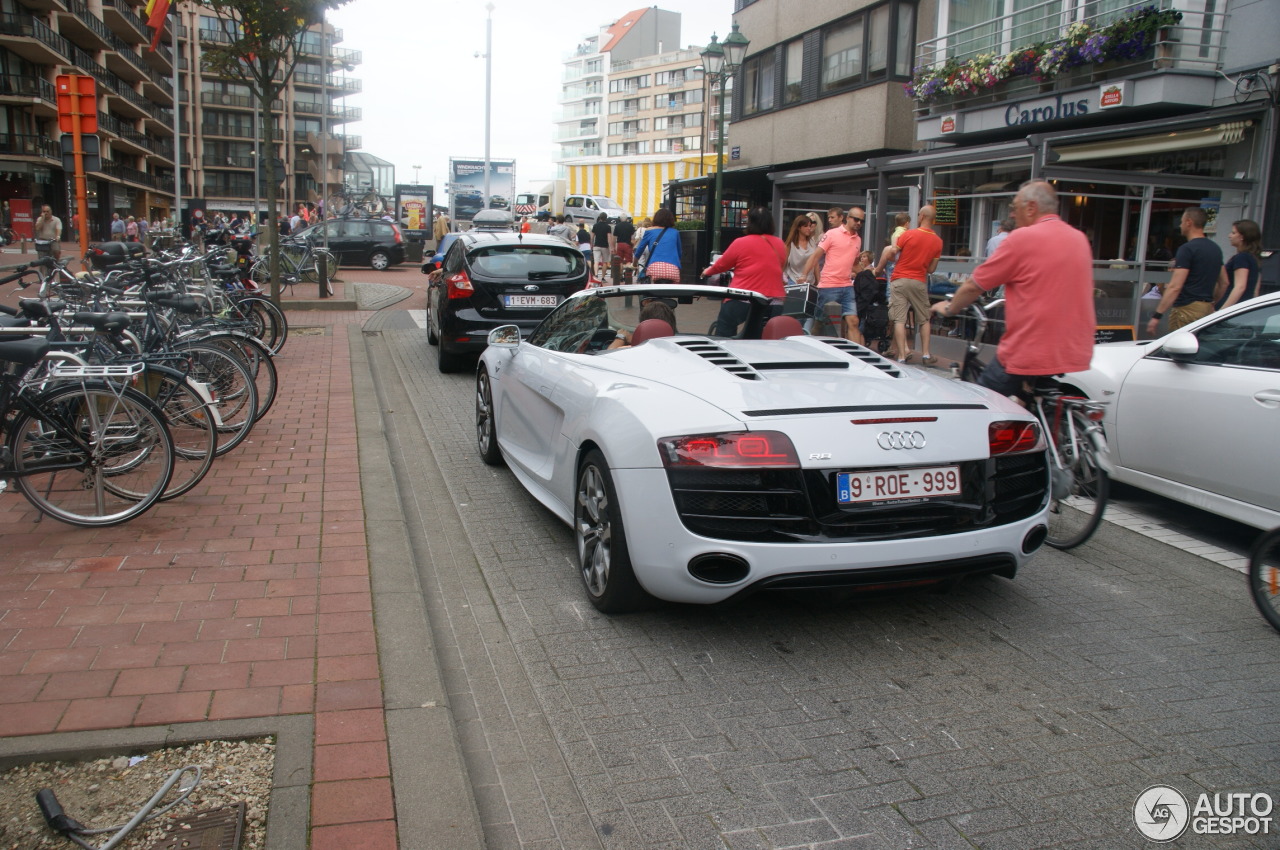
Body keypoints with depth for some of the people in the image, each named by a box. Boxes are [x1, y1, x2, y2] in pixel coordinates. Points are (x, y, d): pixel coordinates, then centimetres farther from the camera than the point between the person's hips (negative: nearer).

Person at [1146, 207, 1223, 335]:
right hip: (1207, 309, 9)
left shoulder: (1188, 249, -13)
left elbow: (1175, 287, -20)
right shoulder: (1216, 248, 14)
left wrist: (1157, 315, -21)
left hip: (1187, 309, -9)